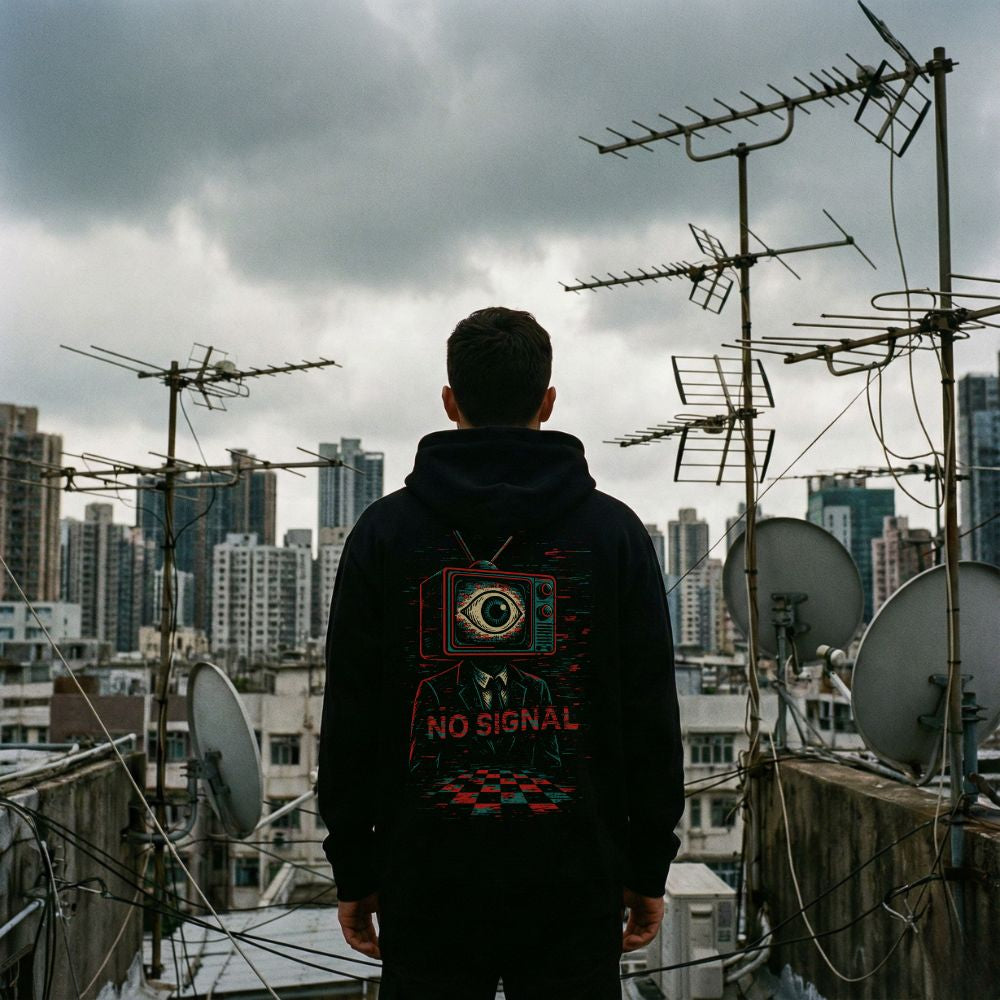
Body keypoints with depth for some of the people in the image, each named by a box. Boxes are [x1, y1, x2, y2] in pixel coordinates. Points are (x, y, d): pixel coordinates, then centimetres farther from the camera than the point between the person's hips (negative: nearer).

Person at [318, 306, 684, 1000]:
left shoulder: (384, 530, 1)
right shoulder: (614, 530, 1)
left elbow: (348, 718, 1)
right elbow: (652, 715, 1)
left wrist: (354, 871, 8)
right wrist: (648, 868, 9)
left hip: (427, 872, 0)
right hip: (572, 872, 0)